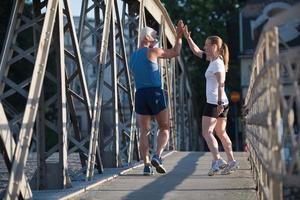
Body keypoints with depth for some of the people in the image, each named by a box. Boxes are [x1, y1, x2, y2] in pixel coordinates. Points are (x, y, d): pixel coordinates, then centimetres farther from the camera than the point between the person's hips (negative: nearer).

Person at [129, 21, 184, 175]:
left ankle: (147, 165, -3)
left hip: (140, 95, 5)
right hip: (155, 93, -5)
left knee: (144, 132, 5)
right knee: (164, 129, 6)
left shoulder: (133, 57, 16)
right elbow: (175, 52, 2)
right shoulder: (151, 51, -4)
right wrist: (179, 36, 12)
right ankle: (157, 157, -14)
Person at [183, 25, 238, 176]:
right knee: (221, 133, 15)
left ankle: (217, 160, -24)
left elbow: (221, 84, -23)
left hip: (214, 103, -10)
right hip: (221, 103, 10)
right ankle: (231, 162, 17)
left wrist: (219, 103, -29)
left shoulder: (217, 63, -14)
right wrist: (188, 37, 19)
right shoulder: (213, 60, 13)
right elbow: (196, 51, 25)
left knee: (207, 132, -12)